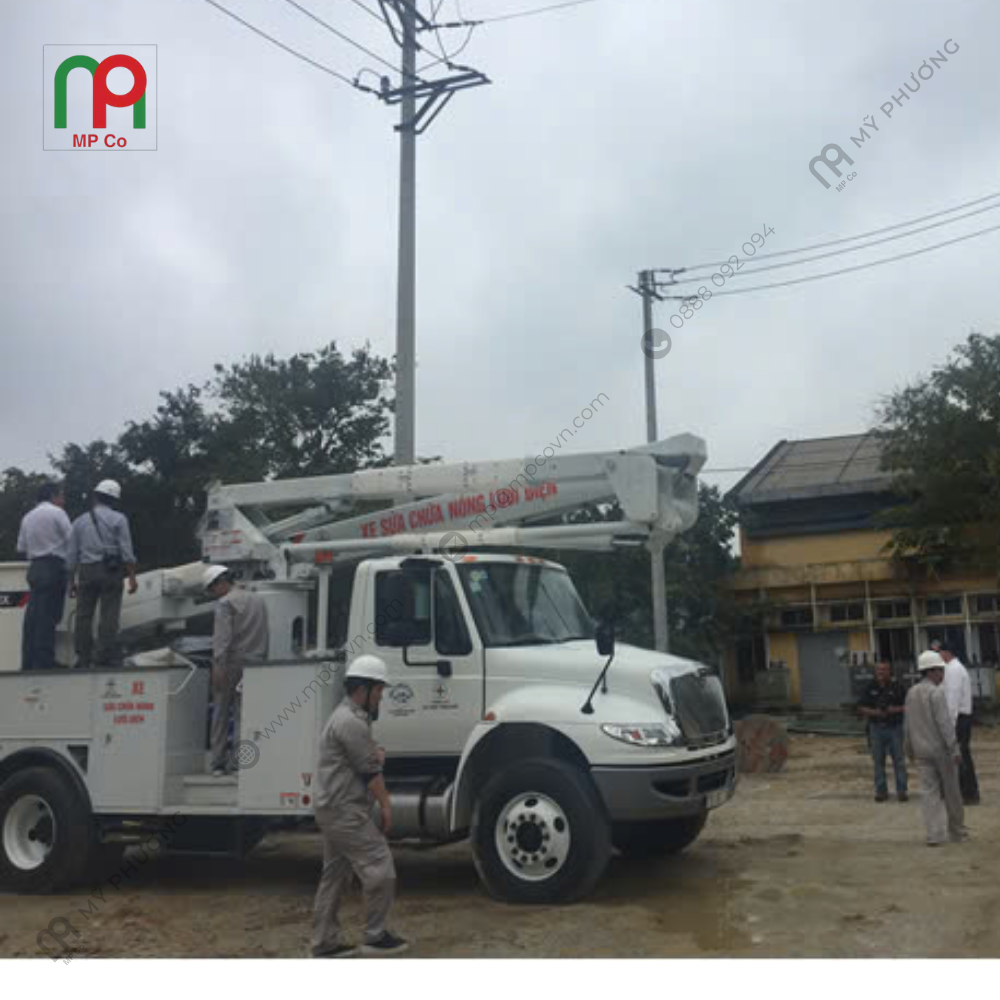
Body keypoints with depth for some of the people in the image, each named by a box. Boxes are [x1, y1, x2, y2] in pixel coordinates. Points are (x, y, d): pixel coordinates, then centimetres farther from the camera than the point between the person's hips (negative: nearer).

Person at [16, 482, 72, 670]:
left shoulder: (28, 517, 16)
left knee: (32, 617, 8)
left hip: (34, 568, 7)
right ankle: (43, 664, -8)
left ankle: (28, 664, 10)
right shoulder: (56, 512, -4)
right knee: (48, 618, -7)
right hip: (53, 568, -7)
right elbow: (72, 539, -10)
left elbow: (21, 548, 16)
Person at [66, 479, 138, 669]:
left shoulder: (80, 521, 12)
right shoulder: (118, 519, 1)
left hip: (86, 571, 3)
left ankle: (83, 658, 11)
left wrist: (72, 580, 16)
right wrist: (132, 577, -4)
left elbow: (71, 555, 10)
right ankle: (104, 657, -6)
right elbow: (126, 552, -6)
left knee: (84, 615, 9)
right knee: (109, 616, -2)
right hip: (110, 570, -3)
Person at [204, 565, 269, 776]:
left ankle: (218, 764, 8)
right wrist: (261, 660, 13)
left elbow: (223, 638, -16)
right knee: (244, 715, 6)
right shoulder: (259, 600, 15)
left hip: (231, 664, -5)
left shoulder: (226, 603, -6)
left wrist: (219, 666, -20)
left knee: (221, 715, 5)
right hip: (254, 664, 5)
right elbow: (264, 636, 13)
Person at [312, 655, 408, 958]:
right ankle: (376, 936, 4)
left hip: (333, 809, 11)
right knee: (380, 868, -5)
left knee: (335, 875, 13)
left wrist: (377, 752, -2)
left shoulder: (346, 716, 16)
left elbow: (368, 756, 22)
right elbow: (370, 771, -16)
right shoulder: (352, 722, -19)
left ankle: (325, 942, 18)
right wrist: (386, 805, -7)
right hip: (347, 811, -11)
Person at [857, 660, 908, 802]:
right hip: (876, 728, 2)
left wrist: (896, 709, -16)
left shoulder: (897, 687, 0)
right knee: (878, 761, 5)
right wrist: (874, 712, -10)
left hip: (895, 727, -2)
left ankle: (901, 791, 7)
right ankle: (881, 791, 12)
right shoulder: (870, 688, 7)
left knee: (899, 760, -1)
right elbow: (862, 708, 8)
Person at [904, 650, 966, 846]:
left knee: (929, 792, 5)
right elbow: (944, 723, -19)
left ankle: (934, 835, 0)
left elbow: (907, 725, 11)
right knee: (951, 792, 10)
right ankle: (956, 831, 23)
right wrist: (955, 749, -17)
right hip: (941, 749, -5)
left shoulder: (911, 693, 6)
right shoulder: (936, 693, -15)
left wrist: (909, 748, 20)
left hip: (921, 750, 5)